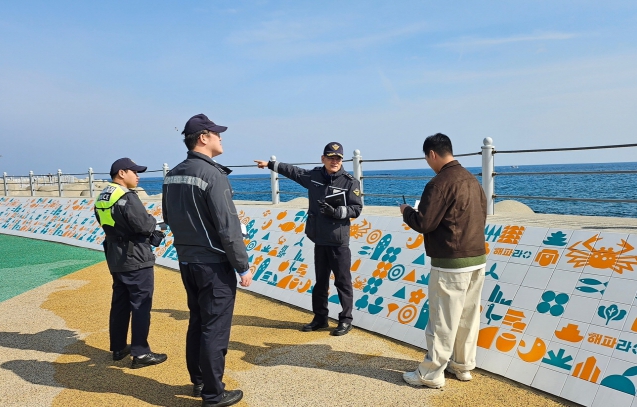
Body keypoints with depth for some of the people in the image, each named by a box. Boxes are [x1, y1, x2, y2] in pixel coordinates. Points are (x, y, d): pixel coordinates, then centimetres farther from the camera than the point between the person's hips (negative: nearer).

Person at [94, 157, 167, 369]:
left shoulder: (103, 198, 11)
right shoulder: (127, 197, -19)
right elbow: (145, 225, -23)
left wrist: (151, 234, 9)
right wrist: (153, 221, 0)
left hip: (115, 257, 9)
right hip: (135, 259, -9)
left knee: (120, 303, 16)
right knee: (141, 305, -2)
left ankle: (118, 348, 25)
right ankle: (140, 353, 2)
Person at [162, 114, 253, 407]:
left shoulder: (172, 175, 7)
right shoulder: (213, 174, -19)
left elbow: (169, 218, 16)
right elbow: (229, 227, -20)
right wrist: (243, 266, -13)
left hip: (186, 261, 8)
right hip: (213, 264, -8)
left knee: (197, 323, 20)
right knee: (215, 329, 2)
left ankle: (198, 382, 33)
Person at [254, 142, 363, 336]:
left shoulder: (350, 182, -6)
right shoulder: (313, 175, 7)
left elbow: (356, 209, -8)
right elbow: (293, 171, 21)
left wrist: (336, 211, -22)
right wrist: (270, 164, 27)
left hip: (339, 240, -5)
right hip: (319, 239, 5)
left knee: (343, 281, 1)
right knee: (320, 281, 15)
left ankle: (346, 320, 12)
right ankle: (320, 318, 26)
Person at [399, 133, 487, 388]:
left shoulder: (440, 183, -16)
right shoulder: (471, 179, 10)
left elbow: (423, 224, -16)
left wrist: (406, 211, 3)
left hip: (451, 264, -8)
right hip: (477, 259, 8)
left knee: (442, 321, 0)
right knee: (468, 317, 16)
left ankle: (431, 374, 11)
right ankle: (463, 365, 28)